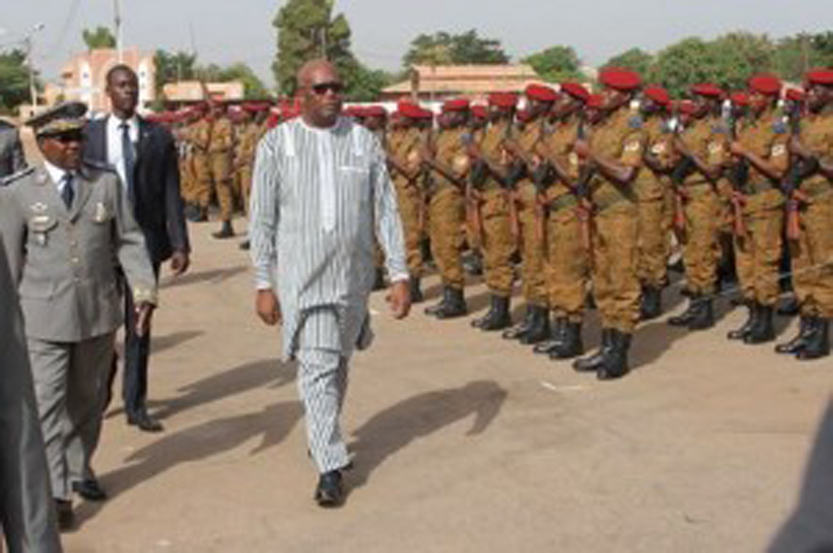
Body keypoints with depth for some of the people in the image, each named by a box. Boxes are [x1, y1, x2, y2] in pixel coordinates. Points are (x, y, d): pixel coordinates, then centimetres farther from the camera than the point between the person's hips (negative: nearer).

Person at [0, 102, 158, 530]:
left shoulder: (107, 183, 3)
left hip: (99, 312, 3)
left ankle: (79, 470, 34)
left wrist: (144, 290, -8)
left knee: (88, 399, 15)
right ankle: (55, 492, 0)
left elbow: (128, 241, 4)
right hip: (44, 317, -3)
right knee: (47, 403, -6)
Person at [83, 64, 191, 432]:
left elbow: (171, 193, 1)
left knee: (140, 324, 6)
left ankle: (136, 405, 16)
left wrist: (180, 245, -5)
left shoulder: (158, 136, 4)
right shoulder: (88, 135, 3)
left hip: (145, 239, 0)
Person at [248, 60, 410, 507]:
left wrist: (399, 274, -3)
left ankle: (323, 439, 39)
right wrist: (264, 284, -4)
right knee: (317, 369, -7)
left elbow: (386, 212, 3)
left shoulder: (364, 142, 2)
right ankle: (330, 467, -2)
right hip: (300, 277, -3)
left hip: (352, 276, 3)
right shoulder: (277, 144, -3)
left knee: (338, 365, 17)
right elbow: (262, 219, -1)